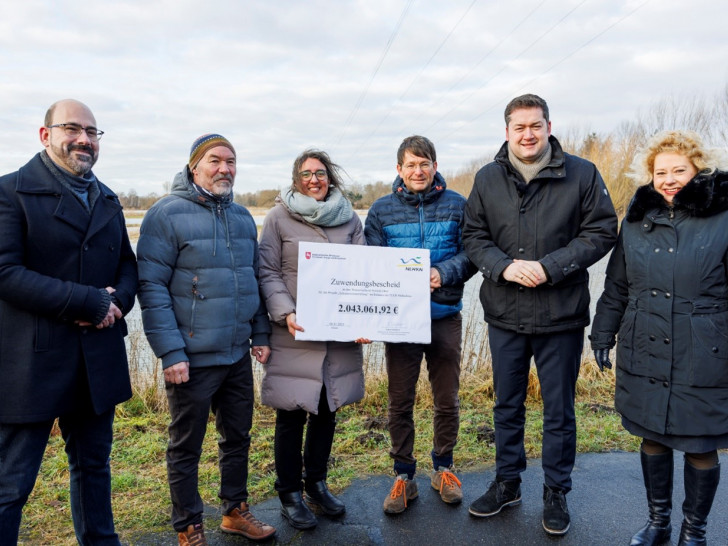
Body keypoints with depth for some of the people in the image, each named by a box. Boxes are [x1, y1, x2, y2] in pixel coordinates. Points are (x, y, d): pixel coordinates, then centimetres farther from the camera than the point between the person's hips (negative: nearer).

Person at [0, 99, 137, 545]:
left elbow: (128, 264, 15)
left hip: (99, 356, 6)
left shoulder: (107, 199, 14)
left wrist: (117, 300, -8)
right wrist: (90, 303, -19)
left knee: (94, 464, 20)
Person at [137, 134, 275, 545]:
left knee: (238, 437, 18)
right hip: (192, 358, -6)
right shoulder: (167, 214, -10)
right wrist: (170, 352, -17)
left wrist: (260, 334, 10)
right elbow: (151, 287, -13)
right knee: (187, 447, 10)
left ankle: (236, 510, 38)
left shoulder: (243, 217, 10)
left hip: (239, 355, 6)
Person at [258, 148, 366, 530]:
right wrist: (285, 314, -18)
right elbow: (268, 272, -3)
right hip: (296, 335, -3)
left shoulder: (349, 218, 8)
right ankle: (289, 495, 25)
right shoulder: (279, 217, 0)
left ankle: (316, 484, 34)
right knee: (292, 414, 6)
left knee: (327, 409, 14)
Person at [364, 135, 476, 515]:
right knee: (399, 402, 8)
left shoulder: (457, 205, 3)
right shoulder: (382, 210, 3)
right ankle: (404, 475, 25)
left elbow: (470, 253, -1)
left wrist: (443, 273, -19)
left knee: (447, 400, 12)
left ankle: (443, 467, 34)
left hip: (445, 316, 0)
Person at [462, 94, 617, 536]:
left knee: (559, 410, 12)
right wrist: (503, 266, -16)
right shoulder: (487, 178, 2)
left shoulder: (582, 174, -5)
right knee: (507, 405, 16)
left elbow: (602, 232, -6)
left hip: (562, 315, -2)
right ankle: (507, 483, 36)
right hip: (505, 315, 3)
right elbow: (474, 235, 3)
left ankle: (556, 493, 32)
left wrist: (549, 267, -17)